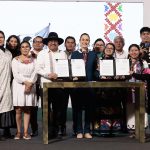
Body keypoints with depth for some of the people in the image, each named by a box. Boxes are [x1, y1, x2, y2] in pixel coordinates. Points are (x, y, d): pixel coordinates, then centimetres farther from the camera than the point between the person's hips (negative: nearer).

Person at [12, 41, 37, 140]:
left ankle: (26, 132, 1)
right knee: (18, 110, -5)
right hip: (19, 85, -2)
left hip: (30, 86, 2)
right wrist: (25, 82, -14)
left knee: (27, 110, 0)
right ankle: (18, 132, 1)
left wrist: (30, 83, -12)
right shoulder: (16, 59, 6)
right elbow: (16, 74, -4)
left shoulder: (33, 60, 13)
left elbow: (35, 73, 3)